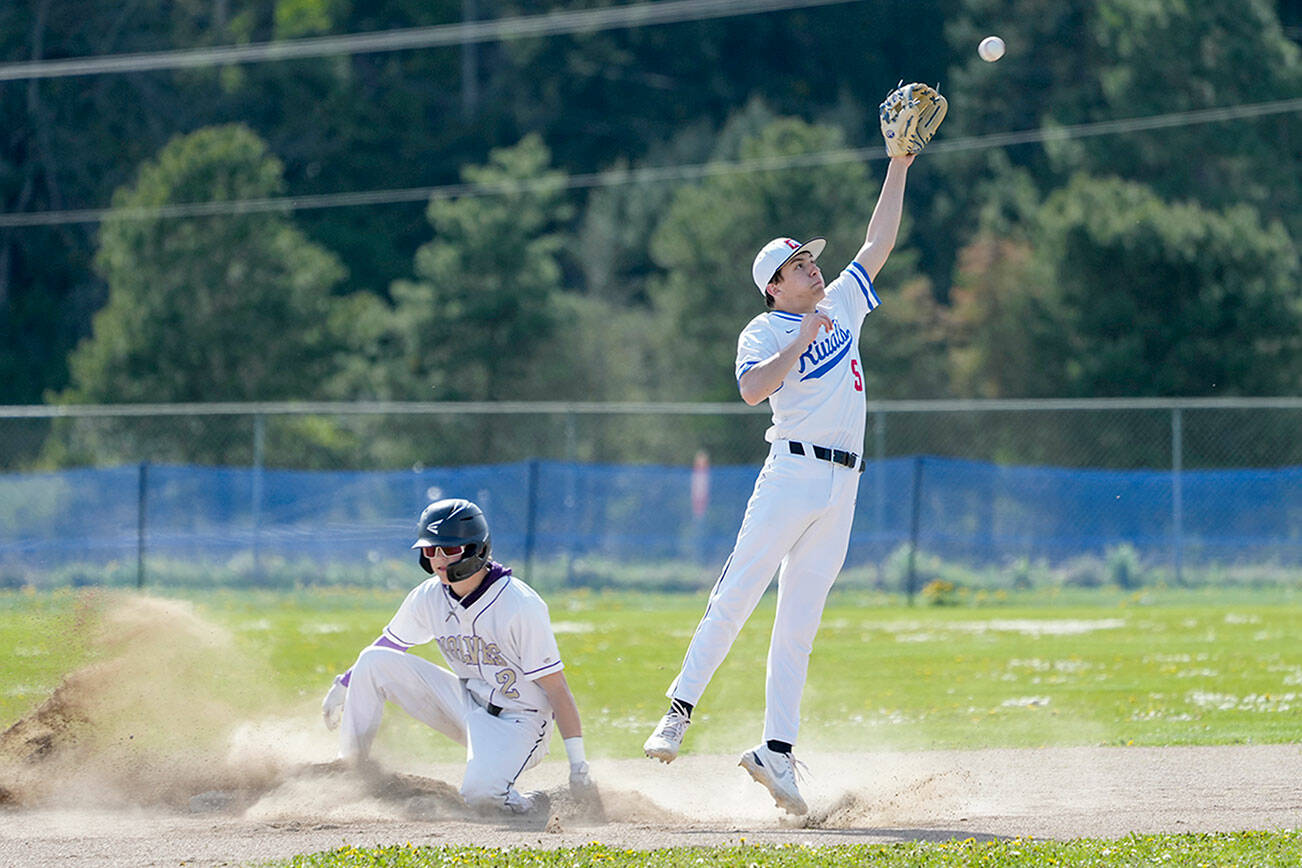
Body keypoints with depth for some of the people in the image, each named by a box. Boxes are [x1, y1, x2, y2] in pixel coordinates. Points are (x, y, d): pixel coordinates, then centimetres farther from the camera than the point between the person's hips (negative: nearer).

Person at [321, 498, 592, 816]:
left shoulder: (521, 606, -23)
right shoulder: (427, 598, -5)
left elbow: (556, 688, -21)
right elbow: (390, 645, 17)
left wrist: (578, 763, -24)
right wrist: (343, 686, 25)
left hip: (516, 721, -7)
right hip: (465, 705, 7)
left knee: (479, 792, -35)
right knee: (373, 661, -6)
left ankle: (532, 806, -1)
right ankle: (350, 770, 6)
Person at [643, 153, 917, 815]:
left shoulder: (841, 305, 21)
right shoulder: (765, 332, 2)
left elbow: (878, 243, 25)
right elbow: (752, 390, -17)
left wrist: (899, 167, 22)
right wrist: (800, 343, -20)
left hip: (842, 489, 5)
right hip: (794, 473, -5)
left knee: (800, 622, 2)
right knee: (737, 596, -13)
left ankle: (777, 751, -2)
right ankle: (679, 710, -9)